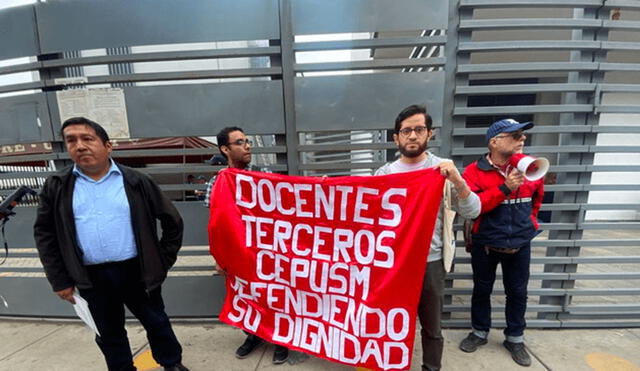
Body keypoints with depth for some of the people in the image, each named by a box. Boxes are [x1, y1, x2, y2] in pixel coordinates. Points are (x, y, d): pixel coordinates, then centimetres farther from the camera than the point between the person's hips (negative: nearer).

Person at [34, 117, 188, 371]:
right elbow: (45, 234, 7)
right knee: (109, 334, 20)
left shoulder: (136, 182, -6)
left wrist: (163, 261, -2)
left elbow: (172, 220, -2)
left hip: (136, 271, -1)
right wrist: (60, 280, 3)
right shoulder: (56, 187, 2)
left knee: (156, 322, 15)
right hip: (92, 277, 2)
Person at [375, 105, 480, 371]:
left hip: (431, 261, -1)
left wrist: (457, 180, -25)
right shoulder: (385, 174, -2)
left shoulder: (444, 171, -4)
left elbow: (472, 212, -9)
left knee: (431, 326, 18)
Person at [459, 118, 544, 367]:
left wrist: (528, 220, 20)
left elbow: (537, 197, 18)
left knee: (517, 292, 15)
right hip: (485, 244, -3)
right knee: (482, 290, 13)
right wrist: (505, 188, -29)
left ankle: (515, 339, 36)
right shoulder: (474, 172, -14)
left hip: (520, 244, 3)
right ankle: (479, 333, 34)